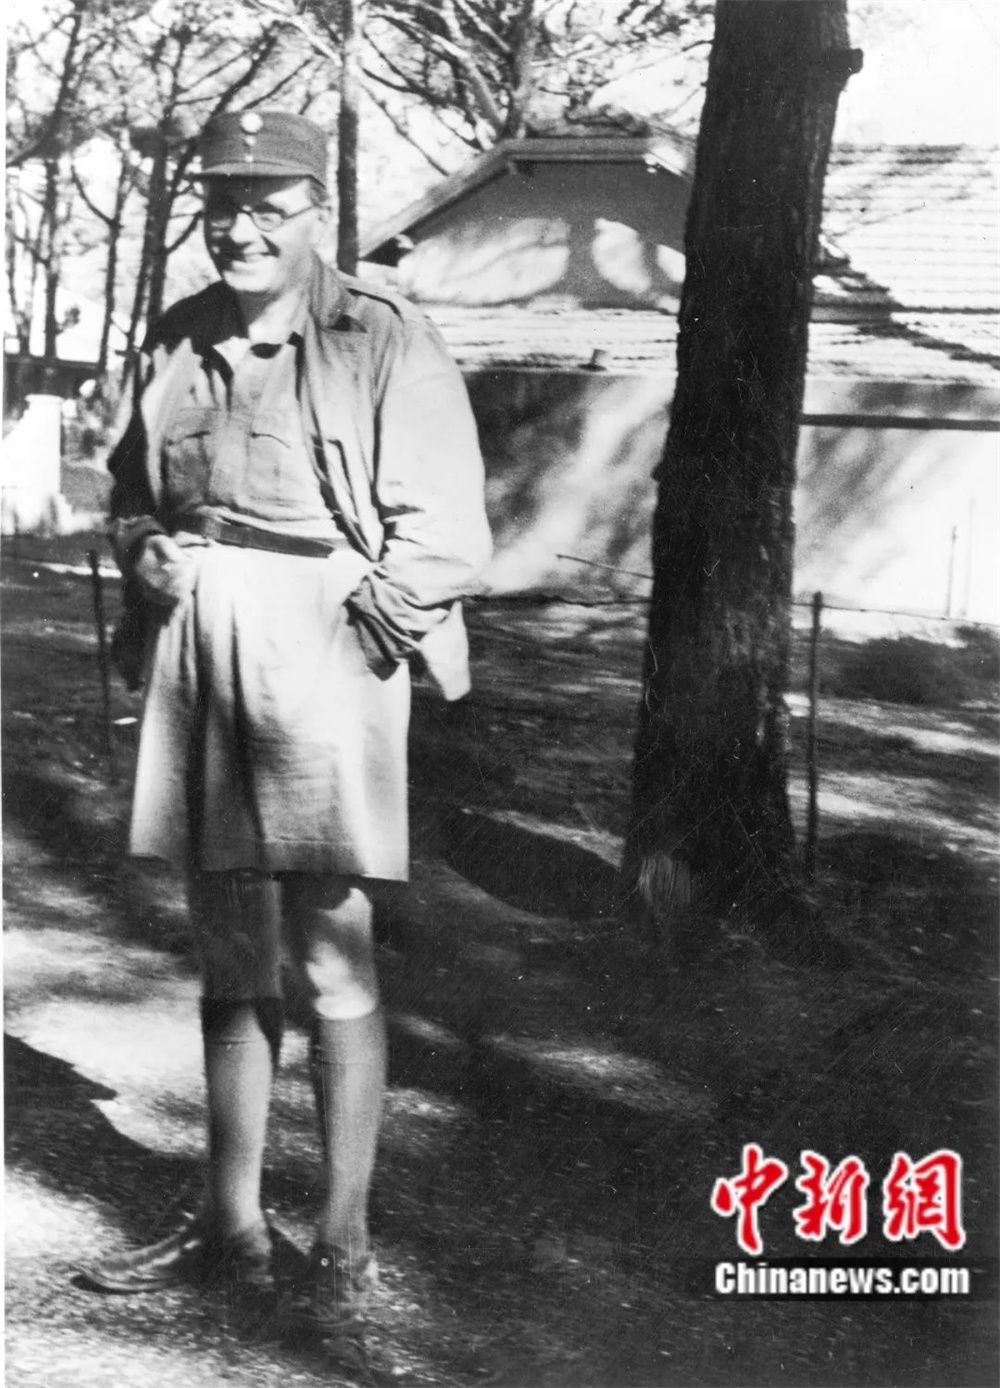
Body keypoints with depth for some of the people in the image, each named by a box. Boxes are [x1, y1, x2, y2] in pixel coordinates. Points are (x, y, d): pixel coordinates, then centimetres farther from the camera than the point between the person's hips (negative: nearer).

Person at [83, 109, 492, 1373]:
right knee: (227, 957, 14)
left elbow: (446, 535, -9)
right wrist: (141, 552, 2)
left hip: (323, 657, -6)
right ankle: (229, 1225, 28)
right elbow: (130, 490, 22)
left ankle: (341, 1253, 13)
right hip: (197, 664, 6)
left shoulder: (383, 342, -7)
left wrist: (346, 626, -14)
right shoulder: (179, 341, 11)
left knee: (334, 964, 0)